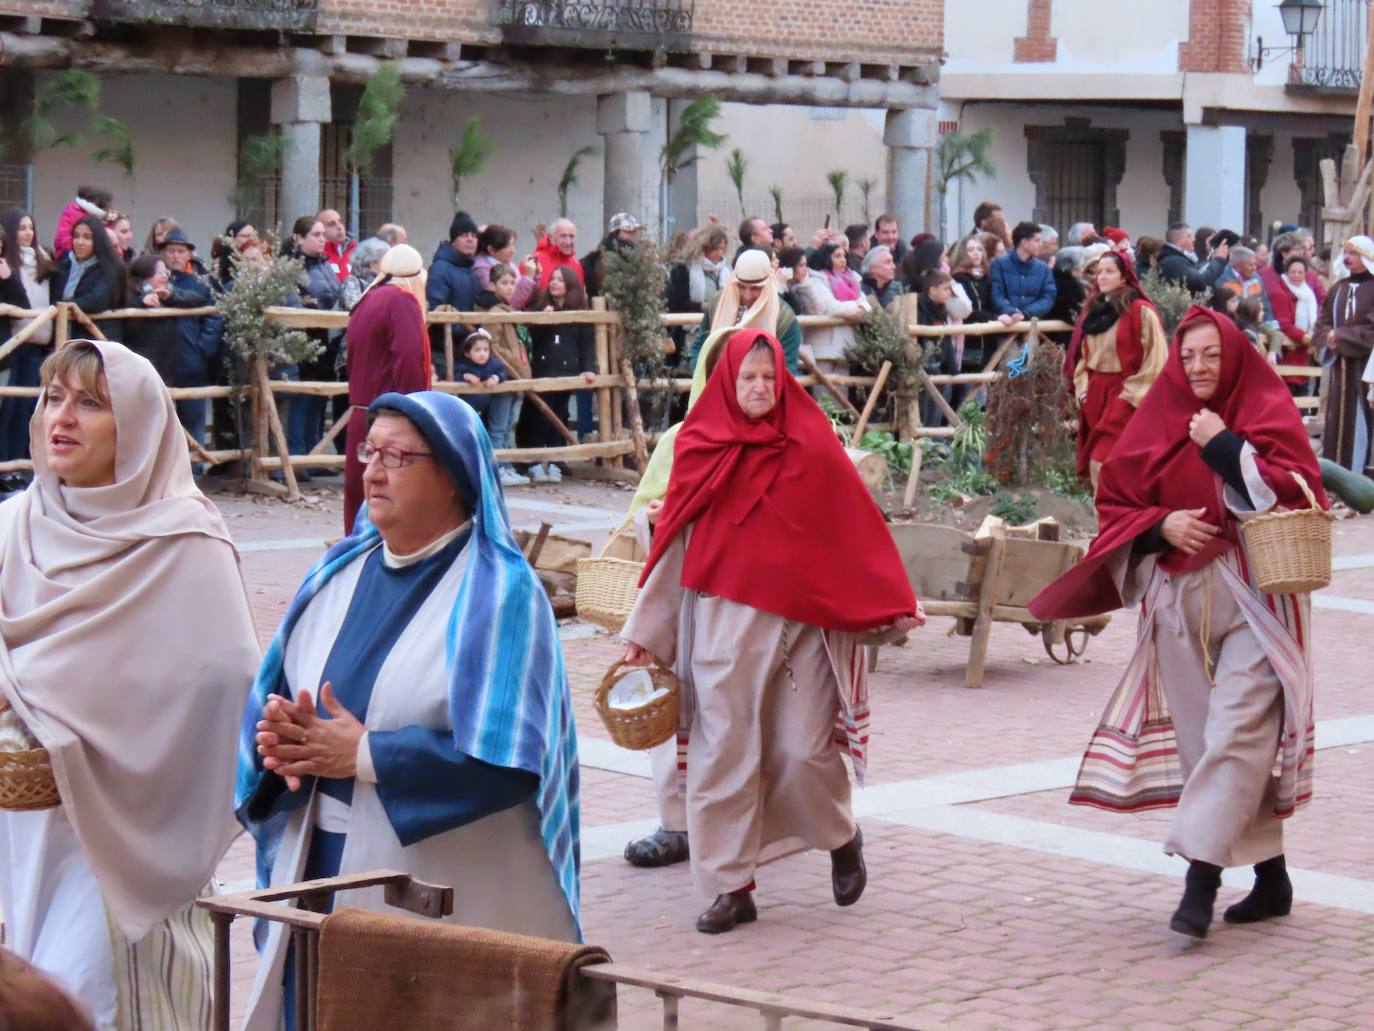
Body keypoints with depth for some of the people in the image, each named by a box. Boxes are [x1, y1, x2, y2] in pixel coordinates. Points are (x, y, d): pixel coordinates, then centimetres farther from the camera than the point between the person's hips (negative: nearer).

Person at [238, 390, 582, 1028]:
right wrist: (282, 741, -12)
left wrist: (362, 755, -16)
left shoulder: (497, 593, -9)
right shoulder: (341, 572, 11)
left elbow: (503, 760, -18)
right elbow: (267, 699, 11)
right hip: (323, 868, 6)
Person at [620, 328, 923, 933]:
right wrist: (644, 631, 8)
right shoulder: (701, 450, 4)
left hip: (801, 621, -1)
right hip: (725, 625, 1)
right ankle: (730, 887, 8)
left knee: (803, 750, -2)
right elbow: (672, 544, 7)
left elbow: (857, 525, 3)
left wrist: (894, 604, 1)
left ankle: (841, 839, 28)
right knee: (724, 753, 0)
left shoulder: (811, 445, 1)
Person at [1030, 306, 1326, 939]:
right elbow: (1115, 501, 11)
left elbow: (1294, 491, -10)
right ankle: (1271, 879, 14)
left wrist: (1224, 448, -13)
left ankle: (1202, 874, -19)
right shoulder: (1158, 423, 10)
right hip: (1180, 602, 4)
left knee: (1236, 732, -15)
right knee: (1207, 738, 5)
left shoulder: (1268, 413, 2)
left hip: (1254, 598, -4)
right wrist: (1160, 525, -8)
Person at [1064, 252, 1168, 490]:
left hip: (1124, 398, -7)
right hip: (1095, 397, 7)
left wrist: (1131, 394, -13)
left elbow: (1156, 359, -11)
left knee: (1105, 463, -15)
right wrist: (1083, 390, 7)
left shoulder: (1140, 311, -7)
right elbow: (1082, 356, 21)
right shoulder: (1093, 310, 14)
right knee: (1097, 464, 6)